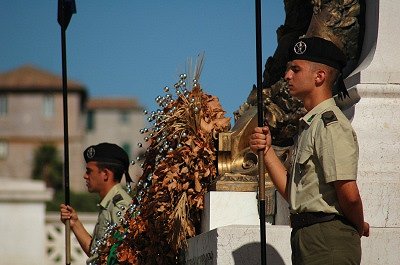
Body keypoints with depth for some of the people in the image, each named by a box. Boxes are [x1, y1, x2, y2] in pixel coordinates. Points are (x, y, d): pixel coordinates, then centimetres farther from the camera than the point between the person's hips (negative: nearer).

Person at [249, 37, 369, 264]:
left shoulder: (331, 126, -14)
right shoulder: (309, 125, 19)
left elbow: (348, 193, -22)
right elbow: (293, 193, 15)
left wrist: (359, 228, -5)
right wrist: (267, 150, 8)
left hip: (327, 242, -10)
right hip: (305, 238, 10)